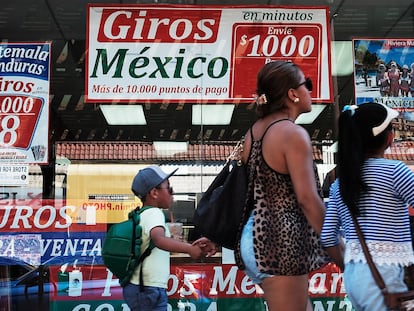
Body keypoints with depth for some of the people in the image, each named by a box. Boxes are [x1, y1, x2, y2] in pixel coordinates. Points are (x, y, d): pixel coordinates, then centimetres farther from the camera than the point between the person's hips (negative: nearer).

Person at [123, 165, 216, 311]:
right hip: (149, 290, -10)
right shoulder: (154, 213, -14)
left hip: (136, 287, 10)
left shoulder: (141, 214, 15)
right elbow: (159, 239, -35)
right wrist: (189, 248, -46)